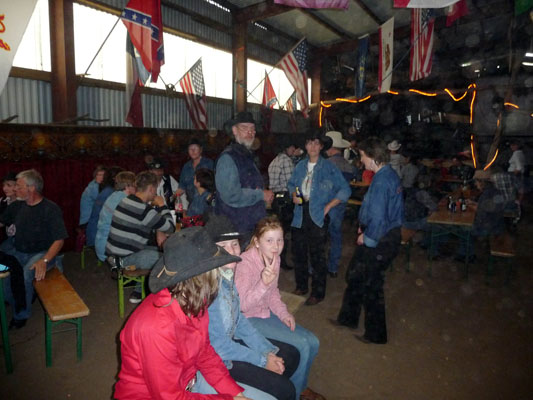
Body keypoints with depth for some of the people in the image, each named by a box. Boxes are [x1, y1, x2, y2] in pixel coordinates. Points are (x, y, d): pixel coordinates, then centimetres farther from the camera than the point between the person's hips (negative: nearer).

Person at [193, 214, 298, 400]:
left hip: (231, 340, 8)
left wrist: (269, 350, 0)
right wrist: (263, 361, -13)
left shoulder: (228, 272, -6)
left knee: (291, 356, 14)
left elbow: (238, 318, 5)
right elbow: (218, 344, -24)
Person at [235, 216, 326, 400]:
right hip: (248, 319, -7)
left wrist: (283, 313, -6)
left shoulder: (274, 258, -3)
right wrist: (263, 283, -48)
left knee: (312, 343, 1)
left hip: (267, 312, 7)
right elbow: (243, 305, -32)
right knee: (301, 345, -16)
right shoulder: (245, 262, -26)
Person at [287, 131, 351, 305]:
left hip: (317, 216, -5)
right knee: (298, 252, 13)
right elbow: (291, 183, 23)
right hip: (300, 215, 5)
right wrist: (294, 195, 2)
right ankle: (301, 286, 33)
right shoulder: (300, 166, 8)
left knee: (317, 255, 1)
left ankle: (318, 293, 18)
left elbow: (345, 190, -5)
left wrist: (327, 207, -10)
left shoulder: (329, 168, -6)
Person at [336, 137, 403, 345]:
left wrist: (367, 238, -13)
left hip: (379, 241, -10)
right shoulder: (390, 174, 7)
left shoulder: (381, 181, -25)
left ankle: (376, 334, 27)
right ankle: (348, 318, 39)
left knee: (371, 285, 7)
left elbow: (378, 218, -28)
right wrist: (364, 226, 11)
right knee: (354, 276, 21)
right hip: (388, 235, 10)